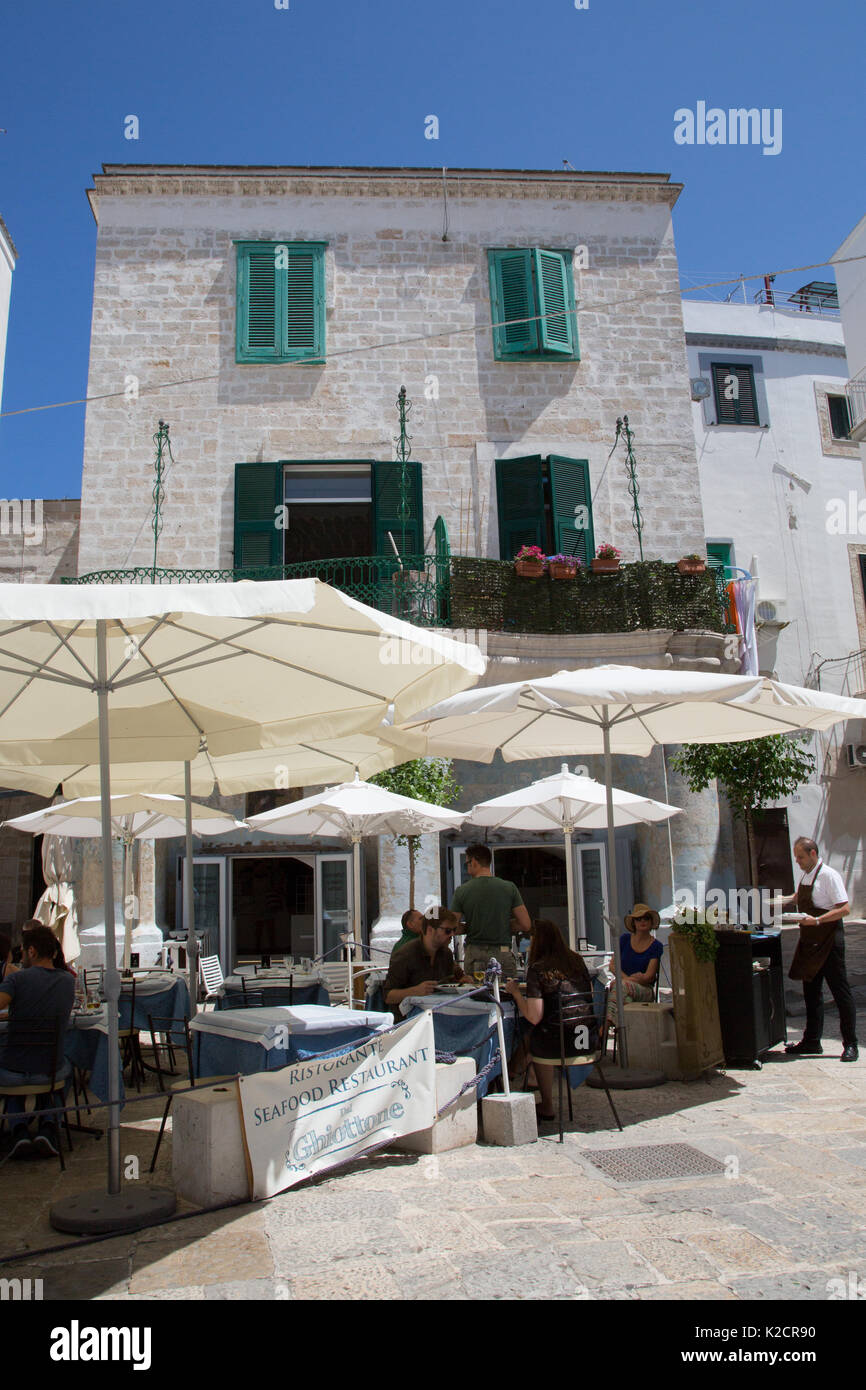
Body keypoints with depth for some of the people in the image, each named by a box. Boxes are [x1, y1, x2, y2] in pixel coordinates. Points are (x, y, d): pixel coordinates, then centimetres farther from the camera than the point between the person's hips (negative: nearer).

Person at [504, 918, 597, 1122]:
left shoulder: (537, 970, -11)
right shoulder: (577, 961, 6)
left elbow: (534, 1017, -15)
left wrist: (516, 992, 1)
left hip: (559, 1044, -6)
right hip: (589, 1041, 6)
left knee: (526, 1040, 23)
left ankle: (547, 1107, 27)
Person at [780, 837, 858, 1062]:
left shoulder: (829, 876, -16)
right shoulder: (806, 876, 10)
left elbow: (844, 909, -20)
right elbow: (796, 898, 28)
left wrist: (817, 920, -28)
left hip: (829, 941, -9)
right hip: (810, 941, 9)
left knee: (840, 992, 0)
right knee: (811, 991, 13)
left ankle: (850, 1044, 11)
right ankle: (811, 1042, 23)